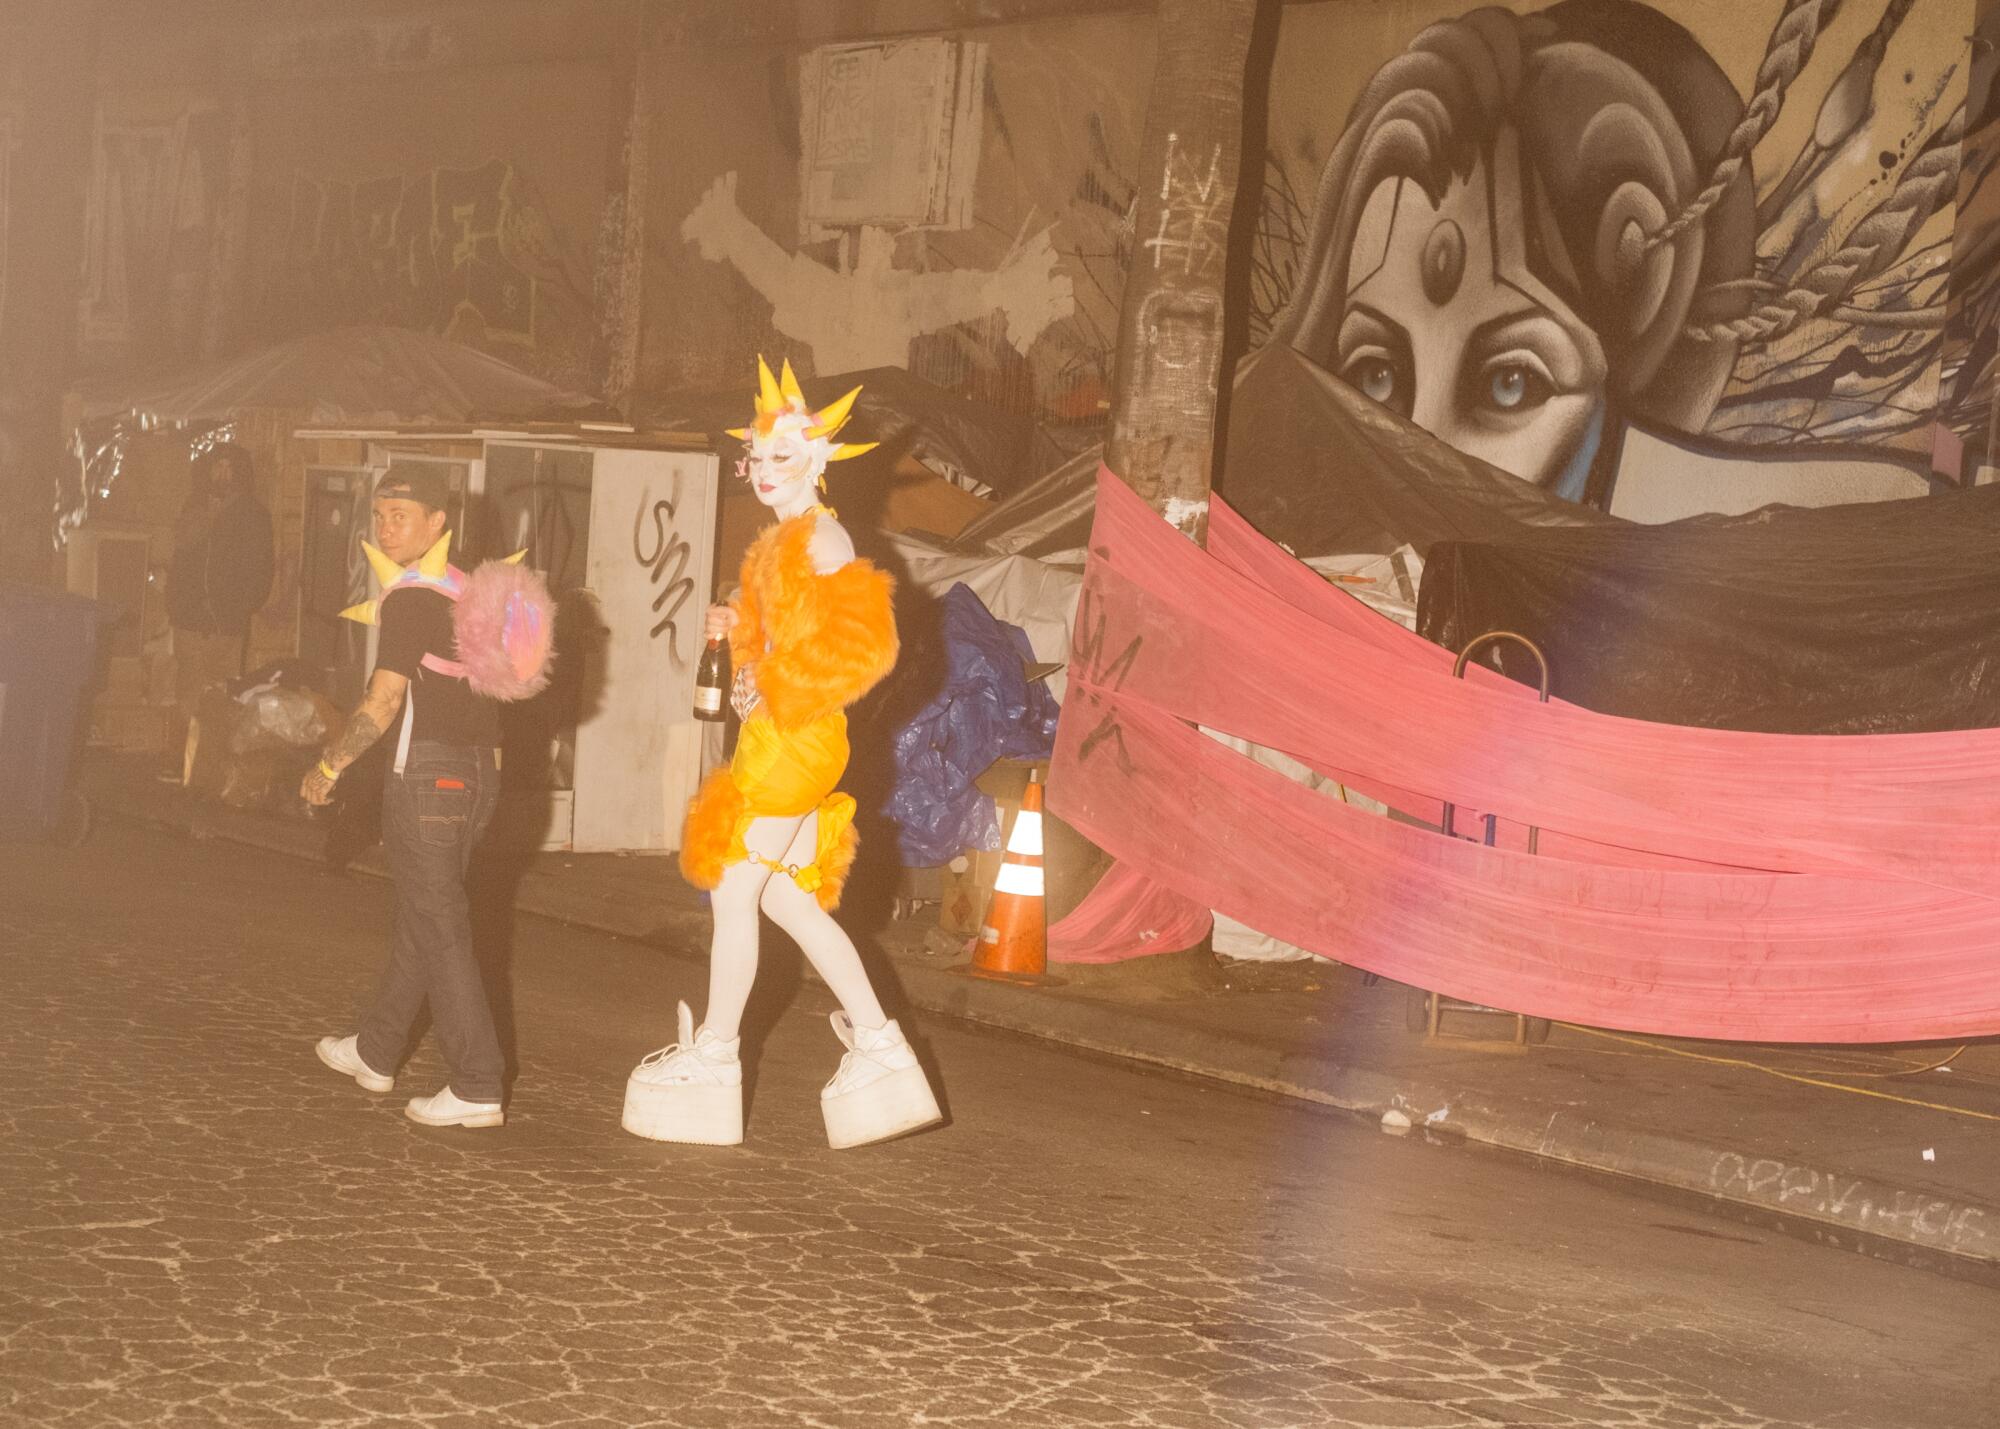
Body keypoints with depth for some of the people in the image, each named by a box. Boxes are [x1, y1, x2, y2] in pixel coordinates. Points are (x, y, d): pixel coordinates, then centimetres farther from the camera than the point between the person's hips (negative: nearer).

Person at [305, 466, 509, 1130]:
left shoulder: (410, 599, -14)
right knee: (420, 919, 19)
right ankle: (374, 1052, 34)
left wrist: (329, 766, -6)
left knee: (440, 931, -6)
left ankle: (477, 1088, -8)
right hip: (477, 769, 9)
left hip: (427, 771, -9)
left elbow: (383, 702, -16)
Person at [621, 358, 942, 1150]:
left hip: (792, 741, -10)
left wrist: (775, 690, -20)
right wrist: (735, 627, 11)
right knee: (787, 898, 12)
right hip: (774, 737, 10)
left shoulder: (821, 538, -13)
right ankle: (877, 1043, 14)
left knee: (734, 892, -1)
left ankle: (714, 1053, 9)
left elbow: (859, 642, -21)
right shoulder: (783, 541, 15)